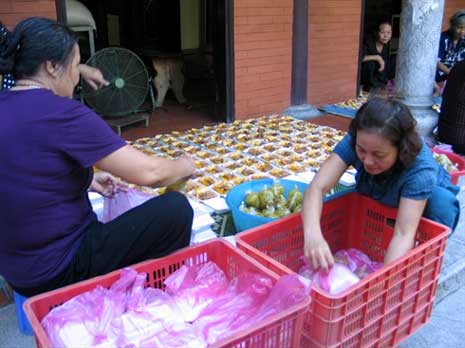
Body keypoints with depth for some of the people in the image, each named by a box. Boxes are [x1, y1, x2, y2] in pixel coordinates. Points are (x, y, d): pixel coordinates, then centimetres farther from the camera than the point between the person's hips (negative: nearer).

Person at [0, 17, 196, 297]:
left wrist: (87, 180, 11)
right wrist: (184, 166, -1)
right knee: (175, 208, -7)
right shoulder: (60, 112, -22)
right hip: (59, 270, -9)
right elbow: (149, 173, -21)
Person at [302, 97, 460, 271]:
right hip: (378, 204, 3)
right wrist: (312, 234, -60)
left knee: (441, 199, -33)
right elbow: (317, 187, -42)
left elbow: (404, 233, -44)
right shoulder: (354, 142, -32)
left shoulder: (420, 167, -39)